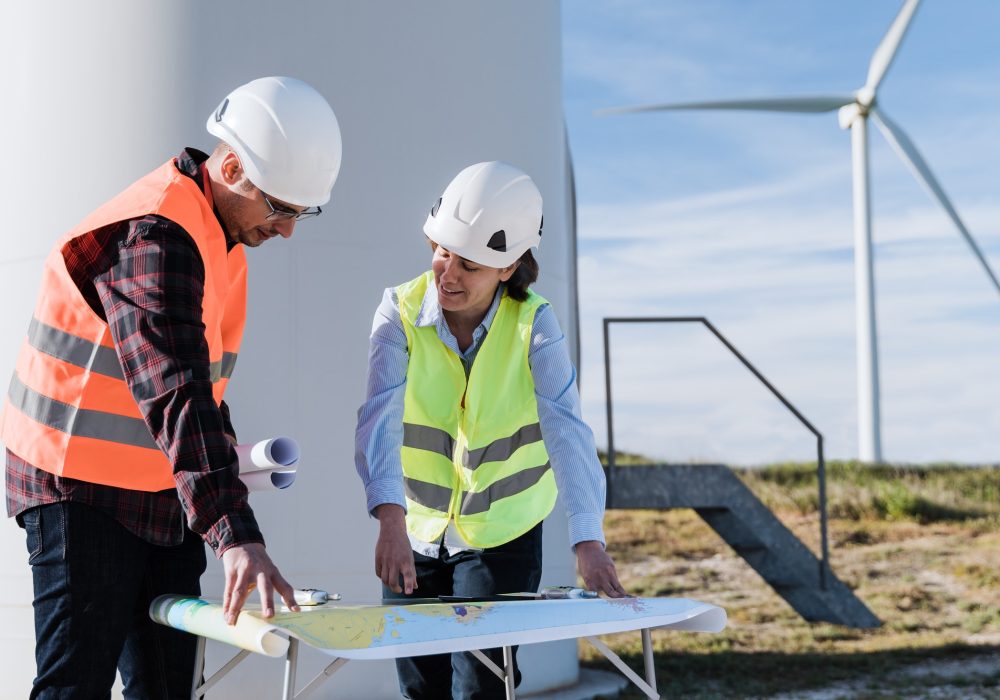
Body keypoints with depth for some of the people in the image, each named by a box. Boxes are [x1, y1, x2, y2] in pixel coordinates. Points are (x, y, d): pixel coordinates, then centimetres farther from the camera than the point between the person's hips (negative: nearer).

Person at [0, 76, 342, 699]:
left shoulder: (222, 235, 8)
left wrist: (221, 455, 11)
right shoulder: (154, 236, -24)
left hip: (163, 495, 9)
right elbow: (176, 395, -35)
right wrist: (236, 532, -42)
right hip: (85, 494, -9)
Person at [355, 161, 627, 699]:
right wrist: (390, 520, -44)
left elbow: (566, 428, -26)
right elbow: (381, 414, -27)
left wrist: (588, 540, -39)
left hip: (503, 537, -1)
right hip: (415, 533, 1)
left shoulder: (533, 323, -15)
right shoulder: (401, 311, -14)